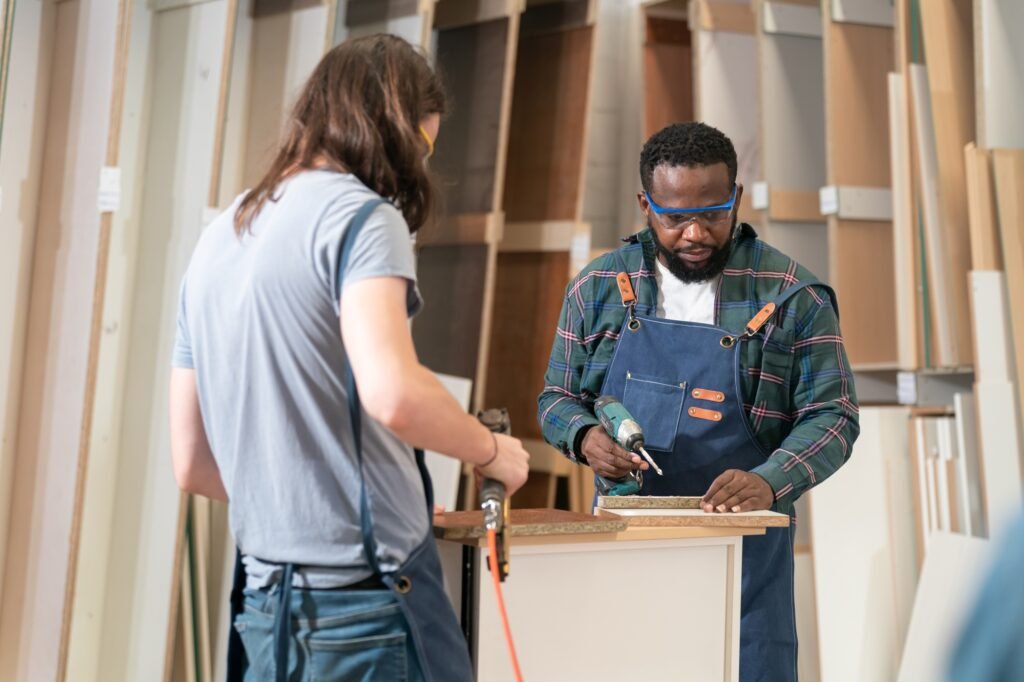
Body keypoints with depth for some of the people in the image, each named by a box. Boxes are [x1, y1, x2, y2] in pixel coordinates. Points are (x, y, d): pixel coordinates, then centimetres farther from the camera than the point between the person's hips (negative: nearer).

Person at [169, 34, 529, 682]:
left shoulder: (218, 239, 14)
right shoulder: (361, 214, -8)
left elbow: (194, 464, 16)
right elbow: (394, 394, -25)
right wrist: (492, 451, -7)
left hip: (268, 604, 7)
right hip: (369, 599, -7)